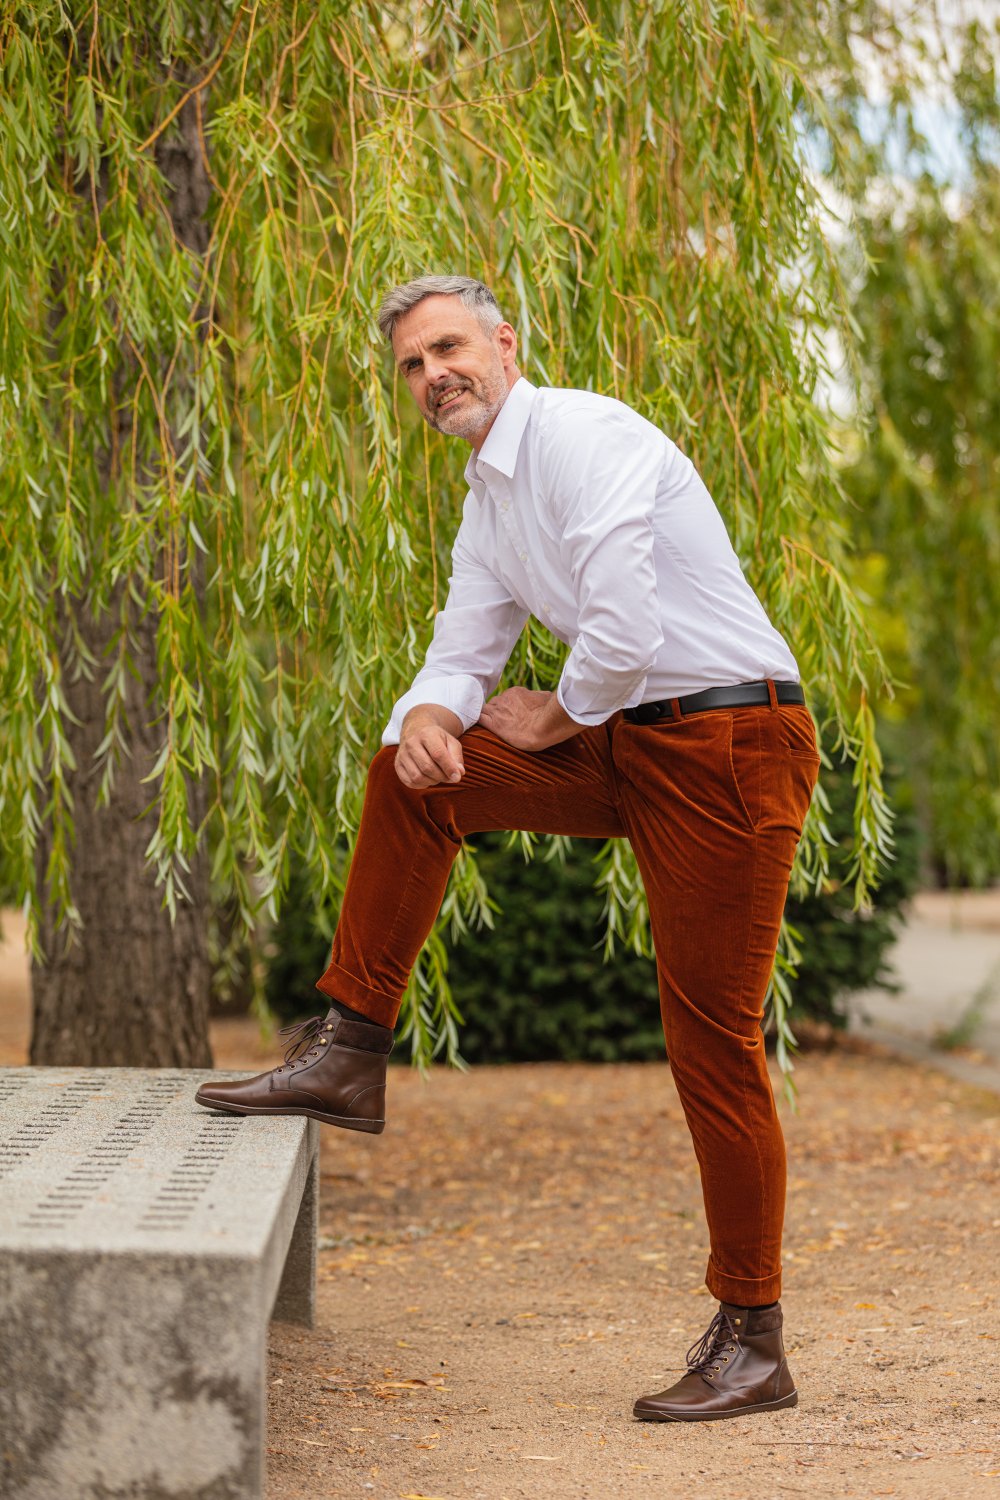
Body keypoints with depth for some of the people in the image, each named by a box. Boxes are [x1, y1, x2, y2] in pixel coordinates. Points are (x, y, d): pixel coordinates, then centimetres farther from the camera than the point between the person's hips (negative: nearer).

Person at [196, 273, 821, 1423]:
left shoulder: (585, 435, -15)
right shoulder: (487, 506, 15)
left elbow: (623, 628, -25)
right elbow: (462, 656, 15)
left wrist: (554, 719, -6)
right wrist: (427, 715, -10)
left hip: (729, 746, -9)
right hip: (629, 747, 9)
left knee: (712, 1037, -6)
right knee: (412, 774, 3)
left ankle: (750, 1344, 4)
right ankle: (347, 1052, 8)